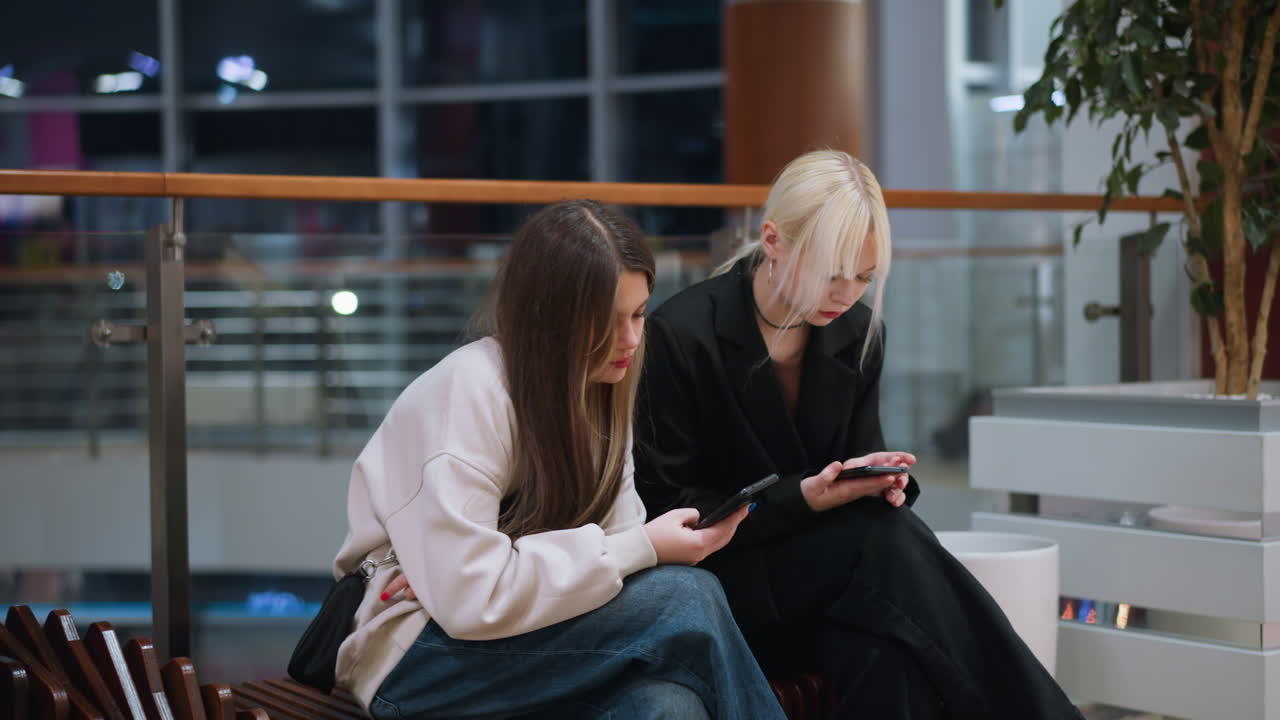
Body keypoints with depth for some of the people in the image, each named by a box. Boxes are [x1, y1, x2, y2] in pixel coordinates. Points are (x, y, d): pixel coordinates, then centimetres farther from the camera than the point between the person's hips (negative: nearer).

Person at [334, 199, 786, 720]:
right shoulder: (468, 391, -19)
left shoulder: (598, 387, 4)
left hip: (519, 635, 6)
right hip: (419, 654, -5)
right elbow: (471, 599, -25)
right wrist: (641, 550, -23)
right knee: (687, 600, -24)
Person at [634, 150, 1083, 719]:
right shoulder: (679, 336, -14)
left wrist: (880, 478, -15)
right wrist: (802, 499, -26)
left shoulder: (858, 331, 3)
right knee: (888, 543, -31)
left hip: (823, 561, 5)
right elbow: (665, 506, -13)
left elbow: (858, 455, 12)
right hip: (713, 578, -5)